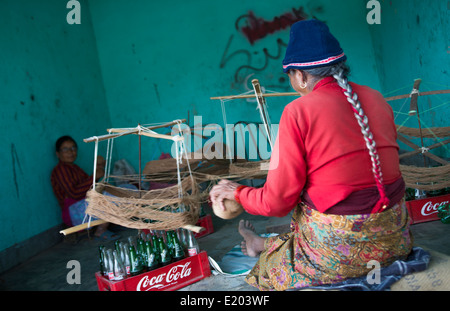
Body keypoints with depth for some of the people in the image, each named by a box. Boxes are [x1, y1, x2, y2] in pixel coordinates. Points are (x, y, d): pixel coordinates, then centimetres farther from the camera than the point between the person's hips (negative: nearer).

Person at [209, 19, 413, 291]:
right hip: (392, 238, 7)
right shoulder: (377, 100, 3)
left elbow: (276, 202, -15)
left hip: (338, 246, -6)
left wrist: (236, 192, 5)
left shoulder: (299, 112, -16)